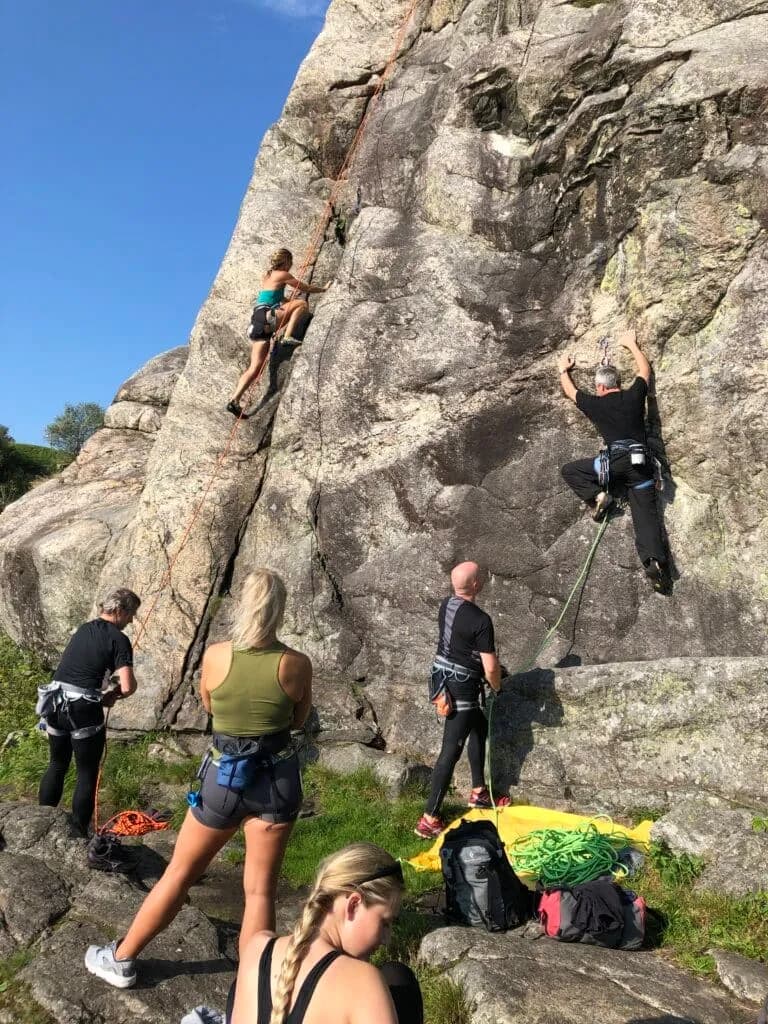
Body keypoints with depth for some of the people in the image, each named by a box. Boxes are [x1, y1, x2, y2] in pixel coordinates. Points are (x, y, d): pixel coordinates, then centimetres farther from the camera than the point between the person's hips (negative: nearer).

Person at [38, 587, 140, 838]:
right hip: (83, 710, -7)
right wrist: (112, 694, 5)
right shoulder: (119, 639, -8)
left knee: (57, 765, 25)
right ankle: (78, 836, 16)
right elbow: (128, 686, -17)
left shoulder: (83, 629, 14)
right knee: (87, 774, 9)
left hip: (54, 704, 7)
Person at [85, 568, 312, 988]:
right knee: (260, 888, 11)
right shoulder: (297, 664, -13)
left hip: (224, 776, 1)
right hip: (278, 778, 0)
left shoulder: (215, 655, -12)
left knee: (179, 873, 19)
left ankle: (121, 960, 36)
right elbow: (298, 721, 4)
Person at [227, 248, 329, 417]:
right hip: (265, 317, -8)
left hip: (257, 323, 8)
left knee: (255, 367, 1)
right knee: (303, 304, -10)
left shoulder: (268, 276, 26)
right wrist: (323, 289, 24)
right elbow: (306, 289, 9)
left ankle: (234, 400, -7)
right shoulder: (282, 275, 2)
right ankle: (286, 335, -20)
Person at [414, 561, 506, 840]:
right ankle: (429, 819, 3)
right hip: (462, 689, -8)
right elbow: (491, 668, -20)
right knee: (450, 751, -2)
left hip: (442, 679, 9)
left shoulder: (446, 605, 0)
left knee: (479, 729, 26)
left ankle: (478, 792, 39)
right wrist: (497, 687, 3)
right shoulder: (481, 620, -23)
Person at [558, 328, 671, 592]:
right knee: (646, 515, -1)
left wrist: (563, 370, 44)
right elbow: (645, 370, 32)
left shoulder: (595, 404, 7)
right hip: (642, 463, 3)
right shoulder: (635, 395, 12)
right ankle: (655, 560, -23)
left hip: (616, 461, -3)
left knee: (569, 470, 15)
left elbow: (569, 391, 26)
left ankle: (598, 496, -3)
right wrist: (631, 344, 43)